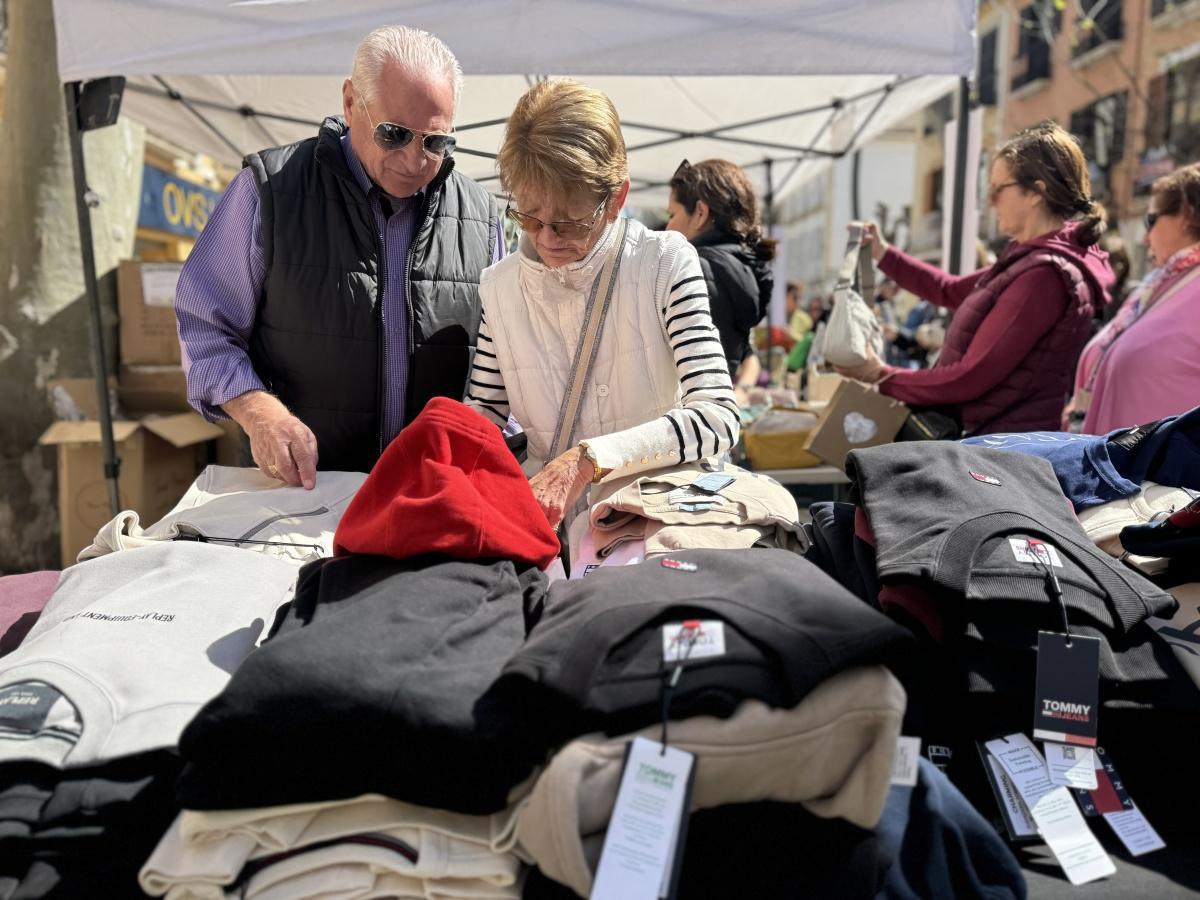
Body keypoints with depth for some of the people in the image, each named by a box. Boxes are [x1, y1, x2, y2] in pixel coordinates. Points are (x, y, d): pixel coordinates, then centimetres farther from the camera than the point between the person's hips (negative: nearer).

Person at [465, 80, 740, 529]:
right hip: (548, 521, 3)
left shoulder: (666, 263, -7)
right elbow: (484, 408, 12)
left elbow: (718, 416, -17)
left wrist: (587, 459, -29)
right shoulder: (499, 286, 2)